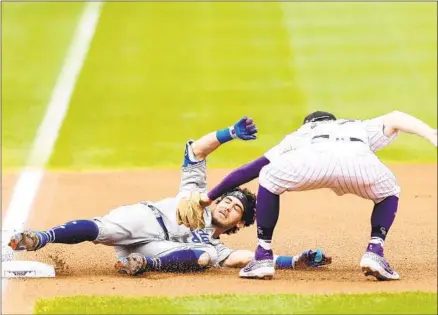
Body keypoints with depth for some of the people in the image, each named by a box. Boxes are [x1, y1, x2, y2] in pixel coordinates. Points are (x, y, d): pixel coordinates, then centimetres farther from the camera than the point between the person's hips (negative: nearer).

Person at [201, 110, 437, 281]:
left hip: (313, 159, 0)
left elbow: (249, 170, 43)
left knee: (268, 179, 30)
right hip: (359, 159, 1)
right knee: (389, 192, 33)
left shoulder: (300, 134, 44)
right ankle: (375, 252, 12)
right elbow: (394, 119, 25)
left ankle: (263, 258, 23)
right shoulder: (361, 128, 46)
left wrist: (210, 196, 51)